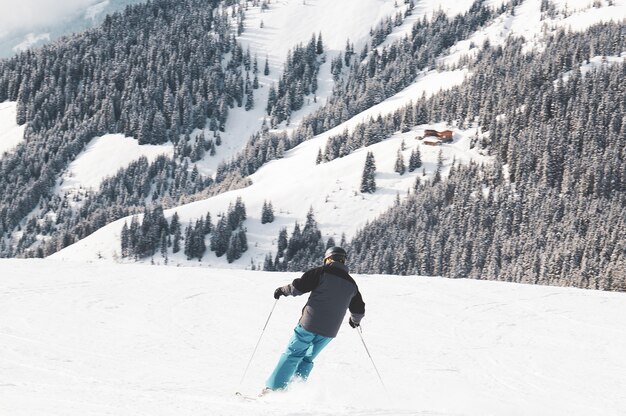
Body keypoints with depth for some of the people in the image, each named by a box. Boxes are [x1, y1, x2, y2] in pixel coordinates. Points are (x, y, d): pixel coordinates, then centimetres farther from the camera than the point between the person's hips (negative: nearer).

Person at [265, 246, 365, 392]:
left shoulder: (322, 272, -5)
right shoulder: (351, 284, 12)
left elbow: (298, 287, -10)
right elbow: (359, 310, 22)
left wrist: (282, 290, 8)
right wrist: (356, 320, 43)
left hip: (309, 325, -4)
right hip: (329, 331, 4)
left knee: (292, 355, 4)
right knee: (307, 359, 18)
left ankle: (273, 387, 0)